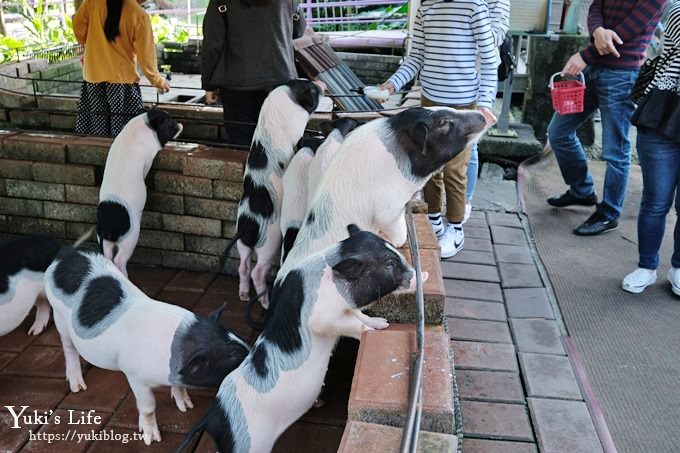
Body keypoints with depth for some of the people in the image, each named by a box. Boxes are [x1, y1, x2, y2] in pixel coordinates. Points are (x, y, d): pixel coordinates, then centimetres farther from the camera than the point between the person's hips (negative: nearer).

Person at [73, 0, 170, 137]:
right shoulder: (139, 15, -11)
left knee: (97, 129, 11)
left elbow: (78, 24, 6)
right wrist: (158, 81, 6)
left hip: (93, 75, 4)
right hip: (122, 78, -4)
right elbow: (146, 54, -8)